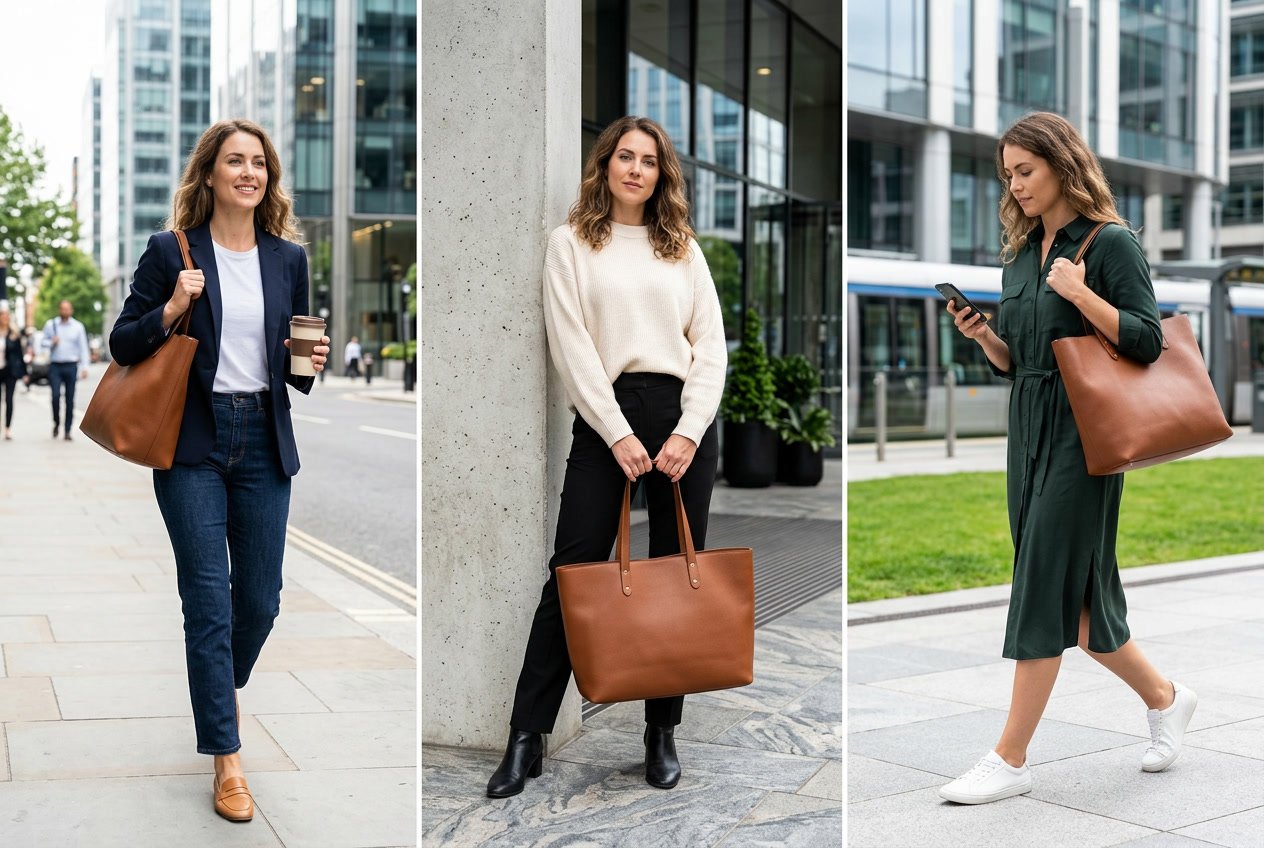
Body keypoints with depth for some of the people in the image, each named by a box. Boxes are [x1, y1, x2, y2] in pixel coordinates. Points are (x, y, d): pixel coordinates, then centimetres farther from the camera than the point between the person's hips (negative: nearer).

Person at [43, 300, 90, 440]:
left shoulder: (78, 327, 6)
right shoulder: (50, 324, 7)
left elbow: (83, 348, 5)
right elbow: (43, 341, 14)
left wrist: (84, 367, -3)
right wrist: (51, 343, -9)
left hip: (71, 366, 0)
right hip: (55, 366, 0)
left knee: (70, 399, 0)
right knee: (55, 395, -14)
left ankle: (67, 431, 6)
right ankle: (56, 423, 10)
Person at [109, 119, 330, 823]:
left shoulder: (289, 258, 9)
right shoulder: (171, 252, -1)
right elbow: (122, 346, 0)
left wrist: (310, 362, -7)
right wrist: (170, 311, -17)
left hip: (264, 442, 4)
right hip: (194, 442, -3)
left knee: (260, 598, 9)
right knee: (209, 599, -4)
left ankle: (220, 692, 39)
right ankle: (228, 760, 3)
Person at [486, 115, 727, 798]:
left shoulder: (683, 248, 14)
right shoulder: (572, 244, 7)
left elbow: (712, 345, 7)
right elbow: (572, 347, -3)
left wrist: (689, 431, -7)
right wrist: (618, 435, -12)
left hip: (685, 416, 3)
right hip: (607, 414, -3)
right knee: (574, 572, -5)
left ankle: (663, 731, 16)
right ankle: (526, 738, 3)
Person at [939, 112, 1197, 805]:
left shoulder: (1110, 243, -6)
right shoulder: (1021, 253, 14)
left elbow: (1147, 342, -12)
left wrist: (1082, 294, -21)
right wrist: (981, 335, -2)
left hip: (1082, 434, -8)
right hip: (1029, 430, 8)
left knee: (1044, 589, -7)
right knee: (1076, 598, 13)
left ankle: (1010, 760, 0)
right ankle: (1165, 699, 35)